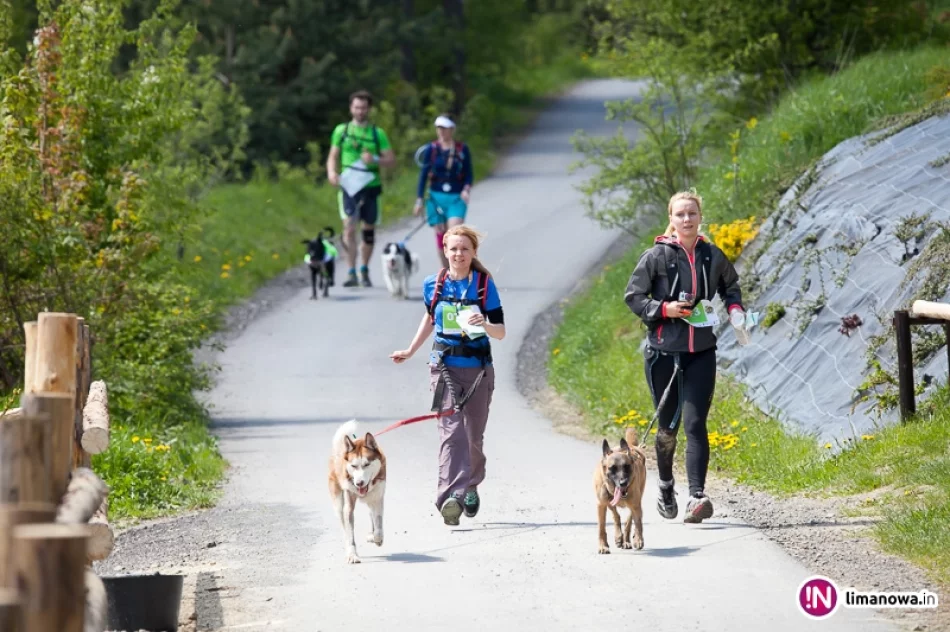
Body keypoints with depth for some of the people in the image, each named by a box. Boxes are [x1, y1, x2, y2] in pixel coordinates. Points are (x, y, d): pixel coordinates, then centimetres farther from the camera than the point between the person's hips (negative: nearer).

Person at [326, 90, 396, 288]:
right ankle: (351, 273, -16)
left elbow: (391, 160, 4)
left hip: (371, 186, 1)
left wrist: (375, 160, -15)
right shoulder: (341, 130, 8)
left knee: (368, 229, 9)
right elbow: (333, 156, 11)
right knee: (349, 227, -15)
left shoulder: (377, 133, 7)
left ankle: (364, 271, 24)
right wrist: (332, 172, -9)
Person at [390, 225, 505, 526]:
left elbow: (501, 332, -5)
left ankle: (470, 486, 37)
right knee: (452, 431, -16)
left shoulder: (485, 285, -4)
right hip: (445, 367, 0)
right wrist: (410, 351, 25)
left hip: (478, 368, 0)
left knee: (473, 435, 12)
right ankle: (452, 497, -27)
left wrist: (484, 324, -26)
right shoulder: (433, 284, 2)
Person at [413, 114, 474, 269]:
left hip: (456, 198, -2)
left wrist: (467, 189, -15)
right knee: (440, 235, 5)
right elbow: (424, 175, 6)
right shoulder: (432, 149, 2)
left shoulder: (462, 150, 1)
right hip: (436, 197, 2)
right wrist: (419, 199, 3)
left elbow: (468, 174, 5)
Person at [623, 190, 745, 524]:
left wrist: (734, 307, 5)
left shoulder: (713, 256, 5)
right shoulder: (657, 256, -4)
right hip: (663, 351, -1)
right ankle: (666, 489, 34)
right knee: (667, 426, 10)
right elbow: (633, 295, -1)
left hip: (701, 352, 1)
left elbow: (731, 285, 24)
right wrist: (664, 309, -15)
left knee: (695, 424, -12)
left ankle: (697, 497, -21)